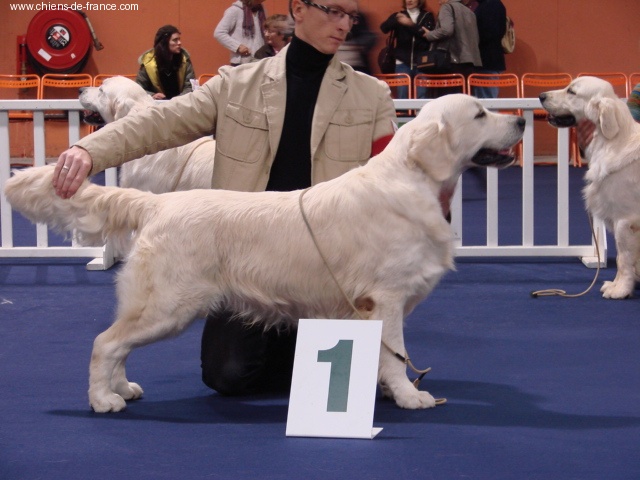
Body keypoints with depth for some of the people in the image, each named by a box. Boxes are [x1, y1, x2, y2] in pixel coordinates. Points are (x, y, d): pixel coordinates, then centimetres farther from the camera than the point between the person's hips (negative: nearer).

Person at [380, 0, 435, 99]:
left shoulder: (427, 16, 10)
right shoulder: (399, 16, 12)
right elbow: (384, 28, -5)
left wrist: (411, 24, -14)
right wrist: (396, 20, -24)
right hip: (403, 62, 1)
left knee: (422, 96, -6)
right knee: (402, 96, -4)